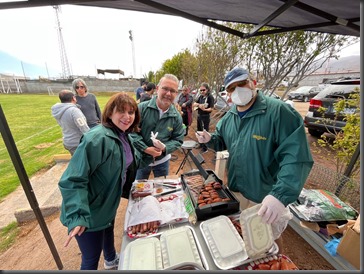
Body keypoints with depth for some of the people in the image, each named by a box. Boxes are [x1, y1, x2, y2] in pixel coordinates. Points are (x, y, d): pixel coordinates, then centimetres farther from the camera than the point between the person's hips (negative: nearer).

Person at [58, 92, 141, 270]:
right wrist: (77, 217, -35)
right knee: (91, 258, 13)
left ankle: (111, 260, 64)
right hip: (90, 213, -8)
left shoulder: (123, 136, -2)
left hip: (108, 202, 9)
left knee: (108, 230, 34)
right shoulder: (97, 139, -31)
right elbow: (72, 181, -30)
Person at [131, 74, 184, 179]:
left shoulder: (176, 116, -8)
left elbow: (178, 140, -3)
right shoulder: (141, 108, -16)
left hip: (162, 160, 2)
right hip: (141, 158, -1)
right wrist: (146, 149, -23)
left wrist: (165, 147, -21)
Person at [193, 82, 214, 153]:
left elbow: (211, 108, -17)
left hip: (205, 117, -7)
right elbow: (194, 104, 4)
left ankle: (205, 148, 12)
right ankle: (201, 144, 38)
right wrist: (199, 105, -17)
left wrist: (204, 109, -34)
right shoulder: (200, 96, 6)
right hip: (199, 116, 7)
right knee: (199, 131, 19)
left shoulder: (210, 97, -13)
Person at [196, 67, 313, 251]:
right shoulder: (229, 116, 0)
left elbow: (296, 157, -28)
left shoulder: (279, 111, -22)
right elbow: (222, 141, 13)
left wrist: (280, 195, -38)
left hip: (266, 197, -6)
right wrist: (210, 139, -9)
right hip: (235, 190, 6)